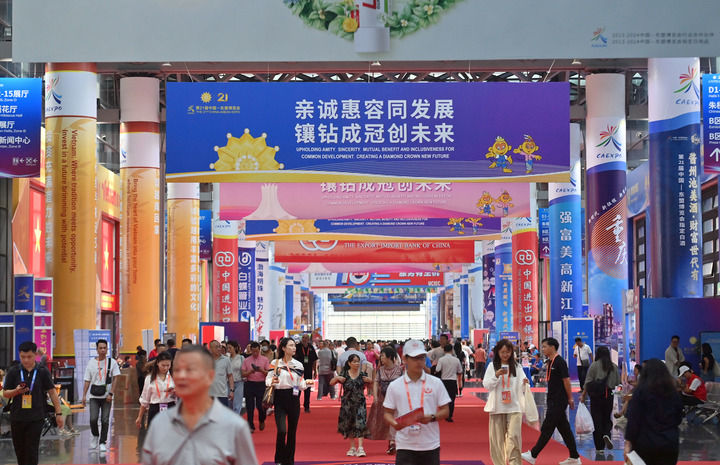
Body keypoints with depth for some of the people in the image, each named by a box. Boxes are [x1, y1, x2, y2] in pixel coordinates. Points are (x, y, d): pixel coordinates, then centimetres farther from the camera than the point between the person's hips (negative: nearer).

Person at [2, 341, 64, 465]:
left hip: (36, 418, -2)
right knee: (19, 450, 10)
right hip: (17, 417, 2)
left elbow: (52, 392, 1)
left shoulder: (43, 371, -2)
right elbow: (5, 393, 5)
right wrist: (17, 391, -16)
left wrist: (58, 413, -2)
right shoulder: (13, 371, 1)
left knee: (31, 451, -7)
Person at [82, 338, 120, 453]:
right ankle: (95, 436, 19)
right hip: (94, 396, 1)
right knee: (93, 419, -9)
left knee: (105, 420, -2)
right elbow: (87, 380, 7)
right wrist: (84, 395, 0)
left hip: (107, 396, -1)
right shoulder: (91, 363, 4)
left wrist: (111, 393, -11)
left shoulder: (112, 362, 1)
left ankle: (102, 442, 9)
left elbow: (115, 379, -2)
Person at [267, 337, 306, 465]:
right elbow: (268, 379, 0)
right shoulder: (275, 363, 0)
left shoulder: (298, 365, 8)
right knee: (282, 431, -13)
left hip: (293, 398, 3)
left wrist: (306, 383, -12)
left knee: (292, 431, 7)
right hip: (280, 398, -3)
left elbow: (301, 384, 9)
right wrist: (271, 382, -22)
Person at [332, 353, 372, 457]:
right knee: (349, 425, 8)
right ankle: (352, 447, 22)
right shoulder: (344, 375, -1)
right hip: (347, 404, 1)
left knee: (360, 424, -12)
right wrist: (337, 378, -16)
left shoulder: (363, 374, 1)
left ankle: (360, 447, -15)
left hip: (360, 403, -1)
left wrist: (370, 380, -10)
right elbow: (331, 383, 3)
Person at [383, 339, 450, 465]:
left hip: (430, 444, 1)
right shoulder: (394, 386, 1)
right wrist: (394, 423, -15)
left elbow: (445, 411, 4)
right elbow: (388, 413, 7)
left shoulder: (436, 383, 2)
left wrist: (431, 417, -16)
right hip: (405, 446, -1)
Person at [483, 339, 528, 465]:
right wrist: (497, 375, -15)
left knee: (514, 436, -11)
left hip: (514, 407, 0)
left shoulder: (516, 367, 6)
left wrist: (524, 383, -18)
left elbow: (521, 387, 5)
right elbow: (486, 384, -1)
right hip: (497, 406, 0)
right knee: (497, 438, 4)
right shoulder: (492, 366, 4)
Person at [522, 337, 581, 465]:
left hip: (558, 402, -10)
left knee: (547, 428, -6)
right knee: (564, 429, 12)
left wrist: (570, 399, -12)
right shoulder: (550, 362, 14)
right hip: (553, 401, 10)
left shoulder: (560, 362, -15)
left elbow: (566, 380, -15)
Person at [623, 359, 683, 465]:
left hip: (645, 444, -3)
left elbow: (633, 420, -12)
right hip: (670, 444, 3)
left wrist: (628, 443, -10)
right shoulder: (674, 393, 5)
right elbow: (678, 419, 16)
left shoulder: (640, 391, -8)